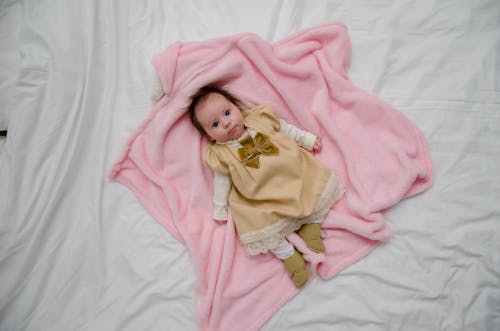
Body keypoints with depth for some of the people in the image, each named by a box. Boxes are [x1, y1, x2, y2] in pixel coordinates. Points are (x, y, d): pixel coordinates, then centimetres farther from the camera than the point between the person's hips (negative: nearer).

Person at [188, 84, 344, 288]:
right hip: (262, 199, -2)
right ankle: (287, 254, -2)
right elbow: (222, 183, 5)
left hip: (296, 175, 3)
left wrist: (308, 139, 18)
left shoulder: (260, 120, 3)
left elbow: (286, 130, 16)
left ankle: (311, 222, 8)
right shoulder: (221, 155, -3)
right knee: (262, 224, -20)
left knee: (320, 187, -7)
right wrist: (220, 210, 6)